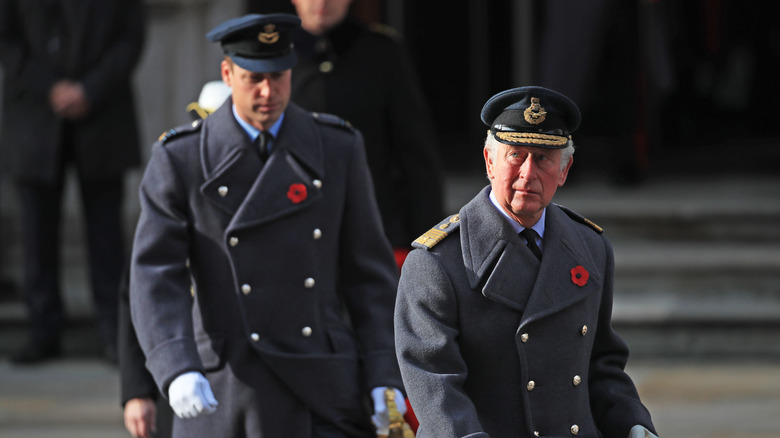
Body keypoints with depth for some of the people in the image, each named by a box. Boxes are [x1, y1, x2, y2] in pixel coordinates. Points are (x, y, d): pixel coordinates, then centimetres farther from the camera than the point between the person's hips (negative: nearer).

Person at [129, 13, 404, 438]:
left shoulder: (338, 148, 5)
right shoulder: (180, 159, -1)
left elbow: (369, 271, 7)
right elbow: (156, 277, -8)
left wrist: (385, 377, -1)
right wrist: (177, 371, -23)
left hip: (325, 391, 1)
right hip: (224, 397, -1)